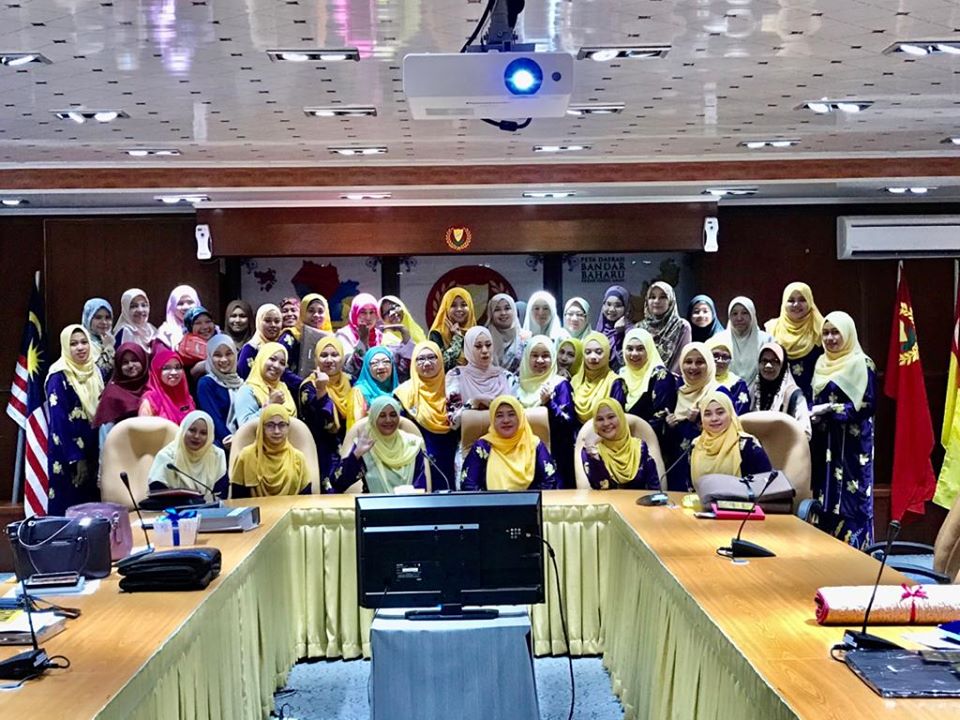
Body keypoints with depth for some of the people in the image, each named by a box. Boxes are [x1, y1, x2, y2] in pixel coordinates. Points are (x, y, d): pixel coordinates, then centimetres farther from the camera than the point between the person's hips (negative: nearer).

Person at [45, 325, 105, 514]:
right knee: (69, 510, -3)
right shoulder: (59, 377, -13)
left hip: (93, 451, 7)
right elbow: (59, 423, -16)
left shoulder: (95, 372, 8)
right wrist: (76, 459, -19)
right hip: (67, 455, -6)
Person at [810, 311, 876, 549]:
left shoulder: (861, 365, -9)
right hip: (823, 443, 7)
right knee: (824, 498, 8)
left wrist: (830, 409, -17)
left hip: (851, 444, -7)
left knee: (848, 501, -6)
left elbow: (867, 405, -14)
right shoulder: (822, 363, 14)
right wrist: (811, 413, -1)